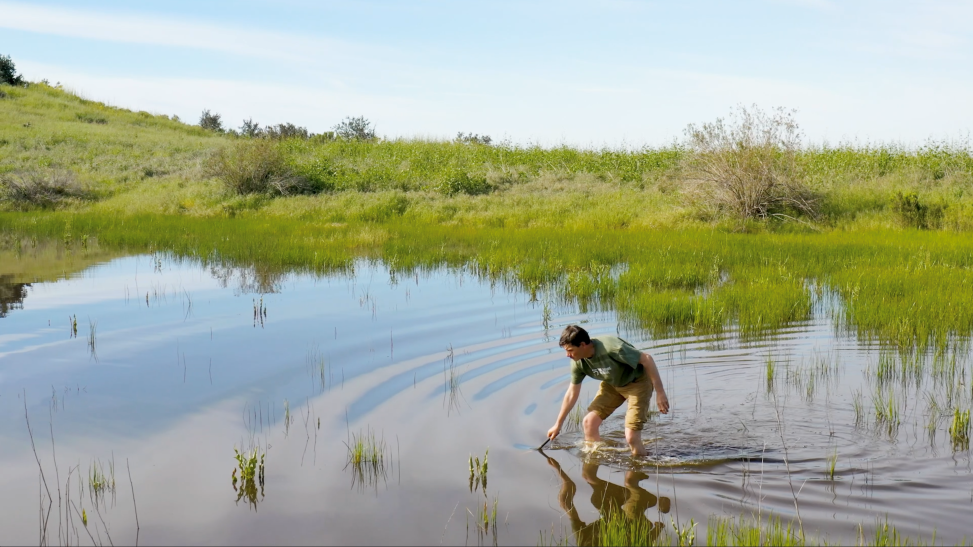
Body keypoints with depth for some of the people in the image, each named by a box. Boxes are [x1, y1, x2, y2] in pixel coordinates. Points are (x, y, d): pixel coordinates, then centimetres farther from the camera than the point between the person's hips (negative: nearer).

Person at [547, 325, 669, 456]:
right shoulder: (578, 362, -13)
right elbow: (571, 394, 2)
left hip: (637, 382, -6)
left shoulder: (610, 347, -35)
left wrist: (660, 392, -25)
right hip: (612, 384, 6)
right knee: (588, 422, -6)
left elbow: (647, 359, -27)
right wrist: (558, 424, 8)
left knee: (631, 437, -16)